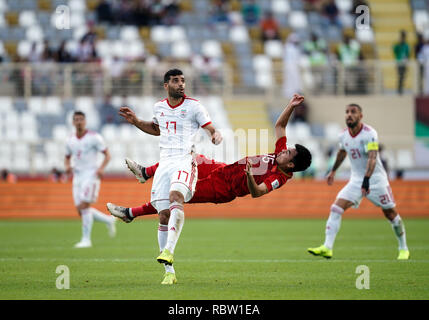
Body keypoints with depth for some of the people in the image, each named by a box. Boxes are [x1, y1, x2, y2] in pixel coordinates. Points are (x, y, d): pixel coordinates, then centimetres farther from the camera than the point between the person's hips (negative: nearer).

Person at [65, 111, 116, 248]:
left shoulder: (94, 137, -6)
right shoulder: (70, 140, 10)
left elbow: (107, 155, -3)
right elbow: (67, 158, 22)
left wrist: (101, 168, -20)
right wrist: (67, 167, -1)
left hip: (91, 175, -6)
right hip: (77, 177, 6)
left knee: (84, 206, -17)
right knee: (81, 210, 1)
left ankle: (86, 239, -10)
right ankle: (108, 220, 24)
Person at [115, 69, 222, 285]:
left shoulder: (194, 107, 0)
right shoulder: (159, 107, 14)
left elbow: (212, 129, 0)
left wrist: (216, 136, -23)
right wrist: (136, 122, 19)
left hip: (185, 162, -5)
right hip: (164, 163, 5)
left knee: (176, 196, -34)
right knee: (164, 216, -2)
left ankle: (168, 250, -43)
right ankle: (169, 271, 2)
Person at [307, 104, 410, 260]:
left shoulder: (369, 134, -21)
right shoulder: (344, 136, 0)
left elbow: (372, 158, -33)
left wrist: (366, 180, -45)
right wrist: (333, 171, 34)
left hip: (376, 179, -5)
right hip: (356, 181, 5)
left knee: (391, 214, 3)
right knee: (336, 208, -12)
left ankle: (403, 249, 23)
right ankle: (327, 247, -16)